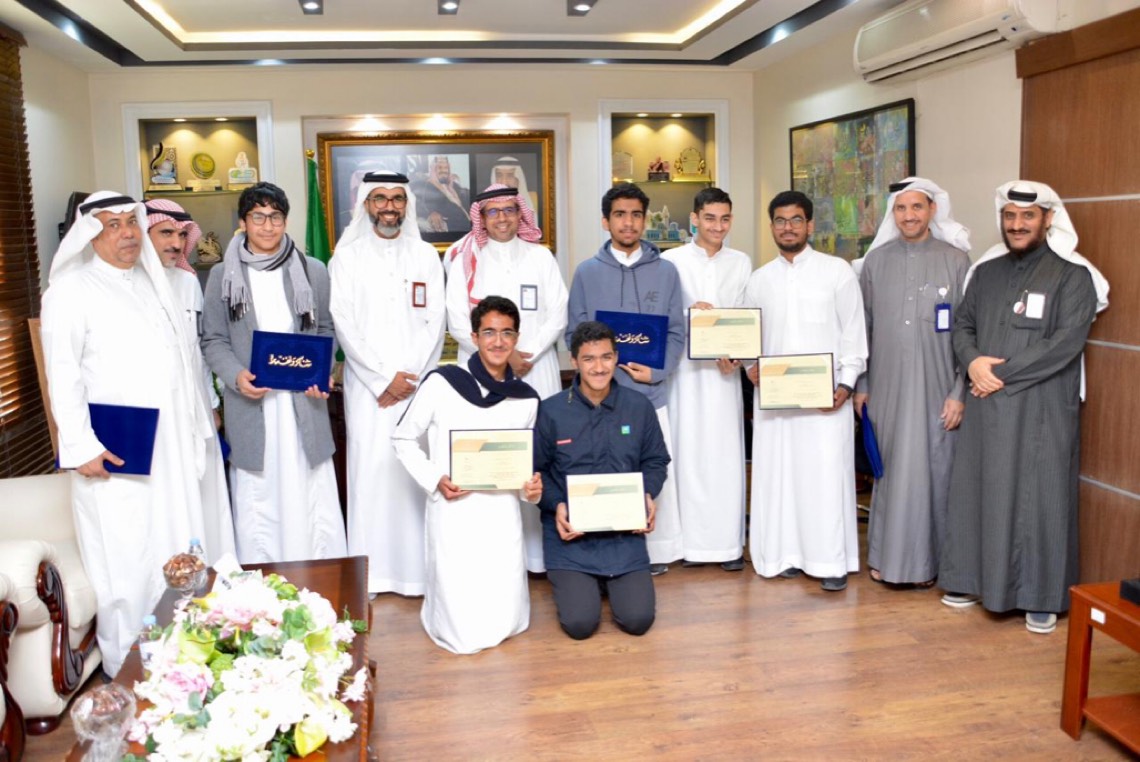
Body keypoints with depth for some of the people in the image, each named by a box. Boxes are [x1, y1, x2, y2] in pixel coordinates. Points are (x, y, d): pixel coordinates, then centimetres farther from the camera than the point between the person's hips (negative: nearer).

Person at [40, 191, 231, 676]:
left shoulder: (153, 282, 13)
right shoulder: (71, 289, -6)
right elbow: (63, 375, -12)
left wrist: (201, 419, 15)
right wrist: (81, 446, -17)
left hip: (173, 446, 6)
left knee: (180, 550, 12)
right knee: (128, 561, 0)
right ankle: (127, 663, 13)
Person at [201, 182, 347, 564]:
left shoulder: (313, 271, 6)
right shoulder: (222, 275, 5)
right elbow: (213, 340, 6)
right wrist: (236, 375, -13)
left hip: (303, 403, 0)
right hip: (250, 405, 0)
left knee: (312, 498, 3)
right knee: (256, 500, 4)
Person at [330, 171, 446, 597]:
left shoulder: (426, 256, 10)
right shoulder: (346, 258, 6)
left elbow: (435, 325, 4)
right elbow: (345, 326, -2)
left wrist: (411, 377, -7)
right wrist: (385, 377, -9)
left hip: (419, 384, 1)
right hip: (368, 386, -1)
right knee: (370, 470, -2)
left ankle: (418, 568, 8)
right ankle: (370, 572, 6)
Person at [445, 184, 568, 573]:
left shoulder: (541, 257, 12)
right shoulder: (466, 260, 8)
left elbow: (557, 315, 5)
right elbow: (458, 322, 1)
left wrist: (527, 354, -8)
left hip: (536, 371, 1)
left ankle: (537, 549, 2)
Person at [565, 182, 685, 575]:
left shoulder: (666, 271, 6)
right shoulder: (587, 272, 6)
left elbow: (676, 333, 6)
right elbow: (574, 332, 5)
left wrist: (656, 372, -9)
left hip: (651, 391, 1)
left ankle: (656, 550, 17)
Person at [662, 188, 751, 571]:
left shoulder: (741, 262, 10)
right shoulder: (671, 260, 2)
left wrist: (734, 353, -9)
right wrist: (691, 311, -17)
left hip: (725, 369, 2)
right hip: (684, 368, -2)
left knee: (726, 452, 2)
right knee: (688, 450, 1)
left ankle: (729, 542, 9)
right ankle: (691, 540, 10)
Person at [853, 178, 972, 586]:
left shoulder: (956, 260, -1)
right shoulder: (876, 260, 5)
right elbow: (863, 328, 9)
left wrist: (960, 392, -7)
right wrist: (860, 385, 7)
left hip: (935, 389, -2)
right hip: (887, 388, 2)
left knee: (932, 470, 3)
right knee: (889, 470, 8)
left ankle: (926, 559, 18)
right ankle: (886, 554, 21)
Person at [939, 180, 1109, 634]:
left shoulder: (1072, 275, -4)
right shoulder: (986, 271, 11)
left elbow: (1065, 344, -14)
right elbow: (962, 326, 13)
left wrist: (1000, 372, -15)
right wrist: (973, 362, -8)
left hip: (1042, 409, -4)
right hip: (986, 406, 5)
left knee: (1039, 498, 2)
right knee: (976, 491, 10)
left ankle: (1042, 597, 15)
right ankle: (973, 579, 25)